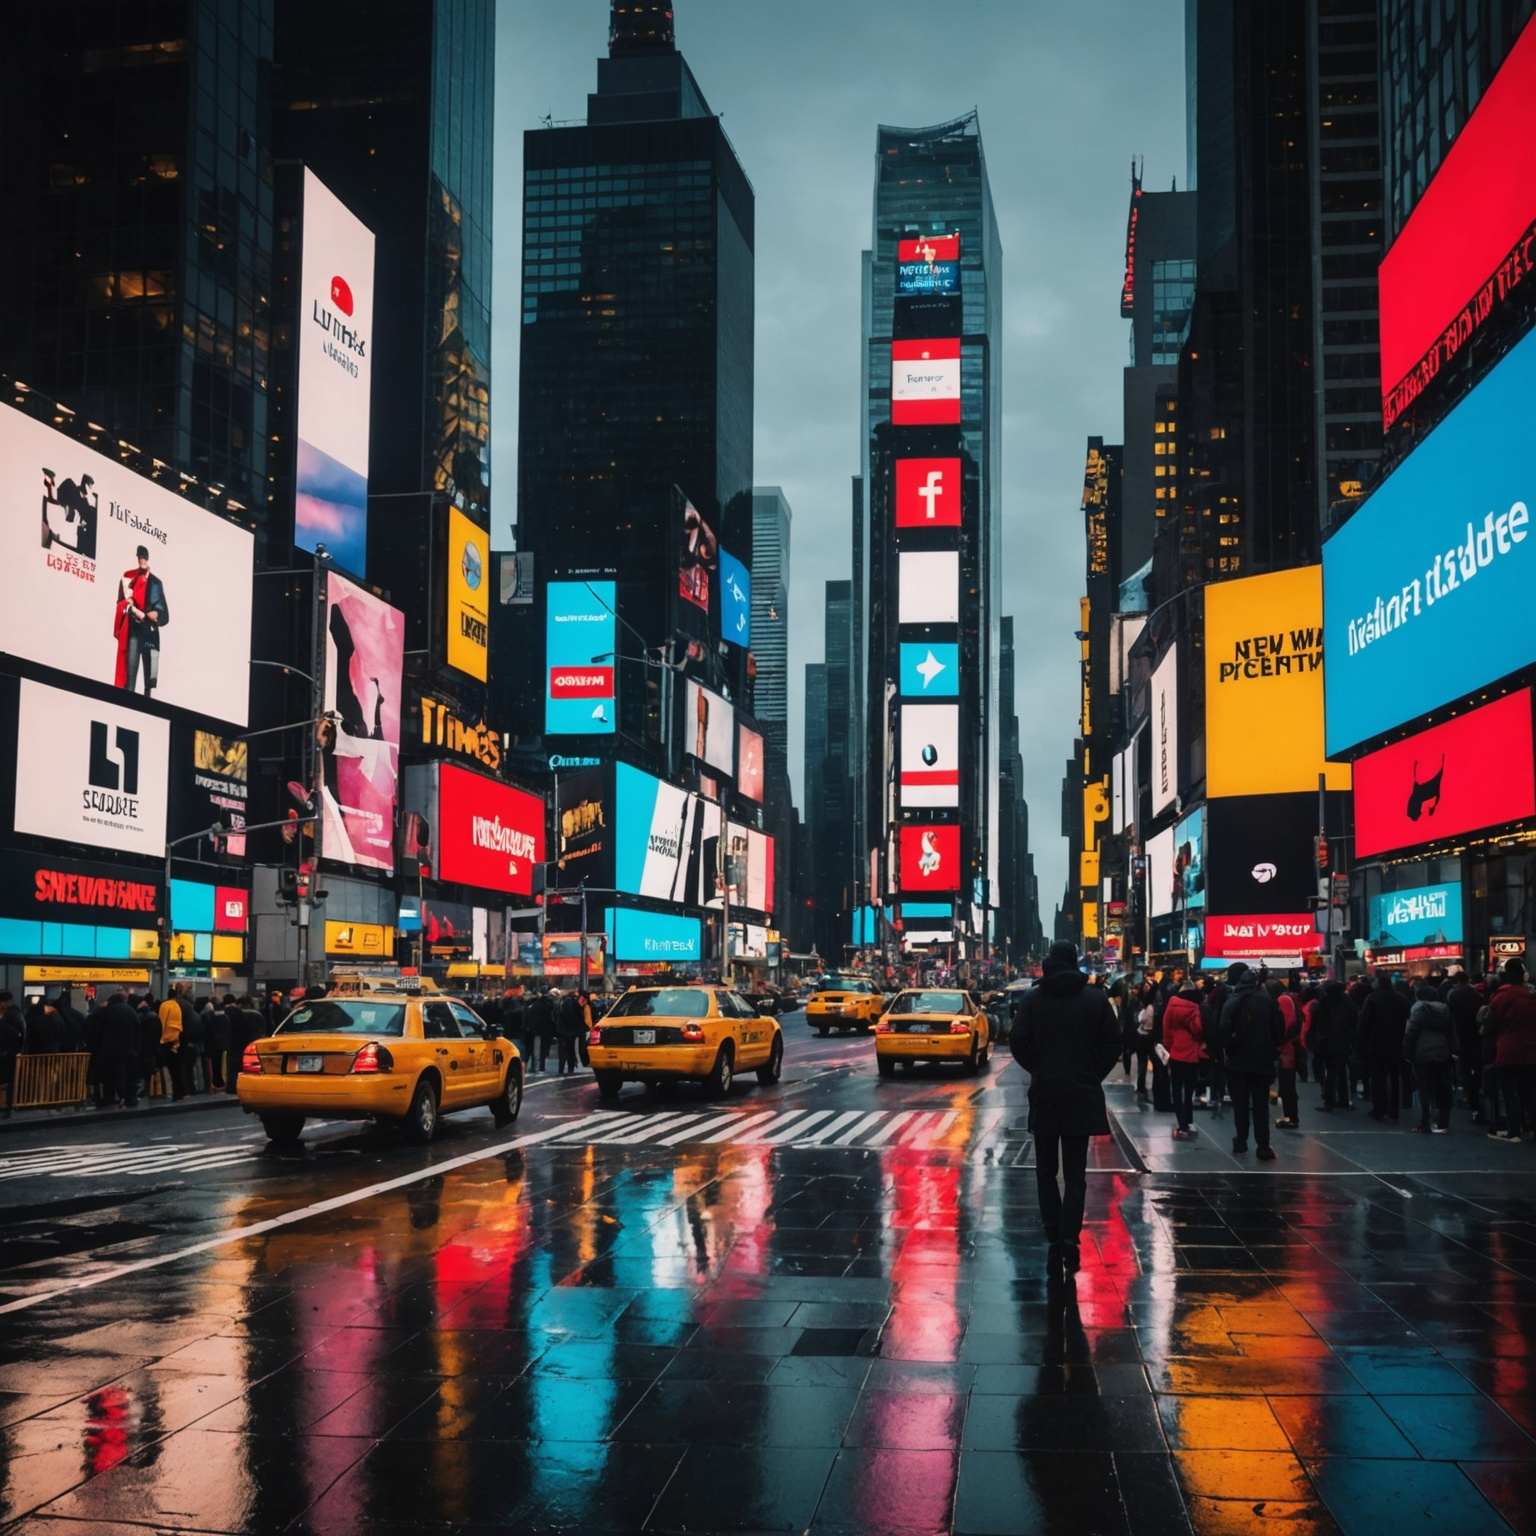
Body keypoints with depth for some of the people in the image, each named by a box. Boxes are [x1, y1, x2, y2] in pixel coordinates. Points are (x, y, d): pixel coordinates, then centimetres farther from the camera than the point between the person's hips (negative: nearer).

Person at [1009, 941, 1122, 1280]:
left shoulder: (1032, 999, -3)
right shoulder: (1095, 998, -2)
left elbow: (1018, 1043, -4)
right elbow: (1113, 1043, -2)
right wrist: (1093, 1074, 10)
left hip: (1044, 1092, 0)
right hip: (1083, 1093, 0)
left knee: (1046, 1170, 11)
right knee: (1075, 1172, 5)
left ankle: (1055, 1240, 2)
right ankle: (1069, 1239, -10)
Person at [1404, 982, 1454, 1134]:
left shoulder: (1419, 1008, -6)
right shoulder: (1444, 1009, 11)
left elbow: (1411, 1032, -11)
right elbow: (1451, 1032, 12)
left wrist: (1407, 1053, -6)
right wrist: (1451, 1050, 13)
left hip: (1423, 1054, -5)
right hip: (1443, 1053, 5)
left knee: (1424, 1089, 0)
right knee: (1442, 1089, 8)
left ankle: (1424, 1123, 0)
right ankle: (1442, 1123, 7)